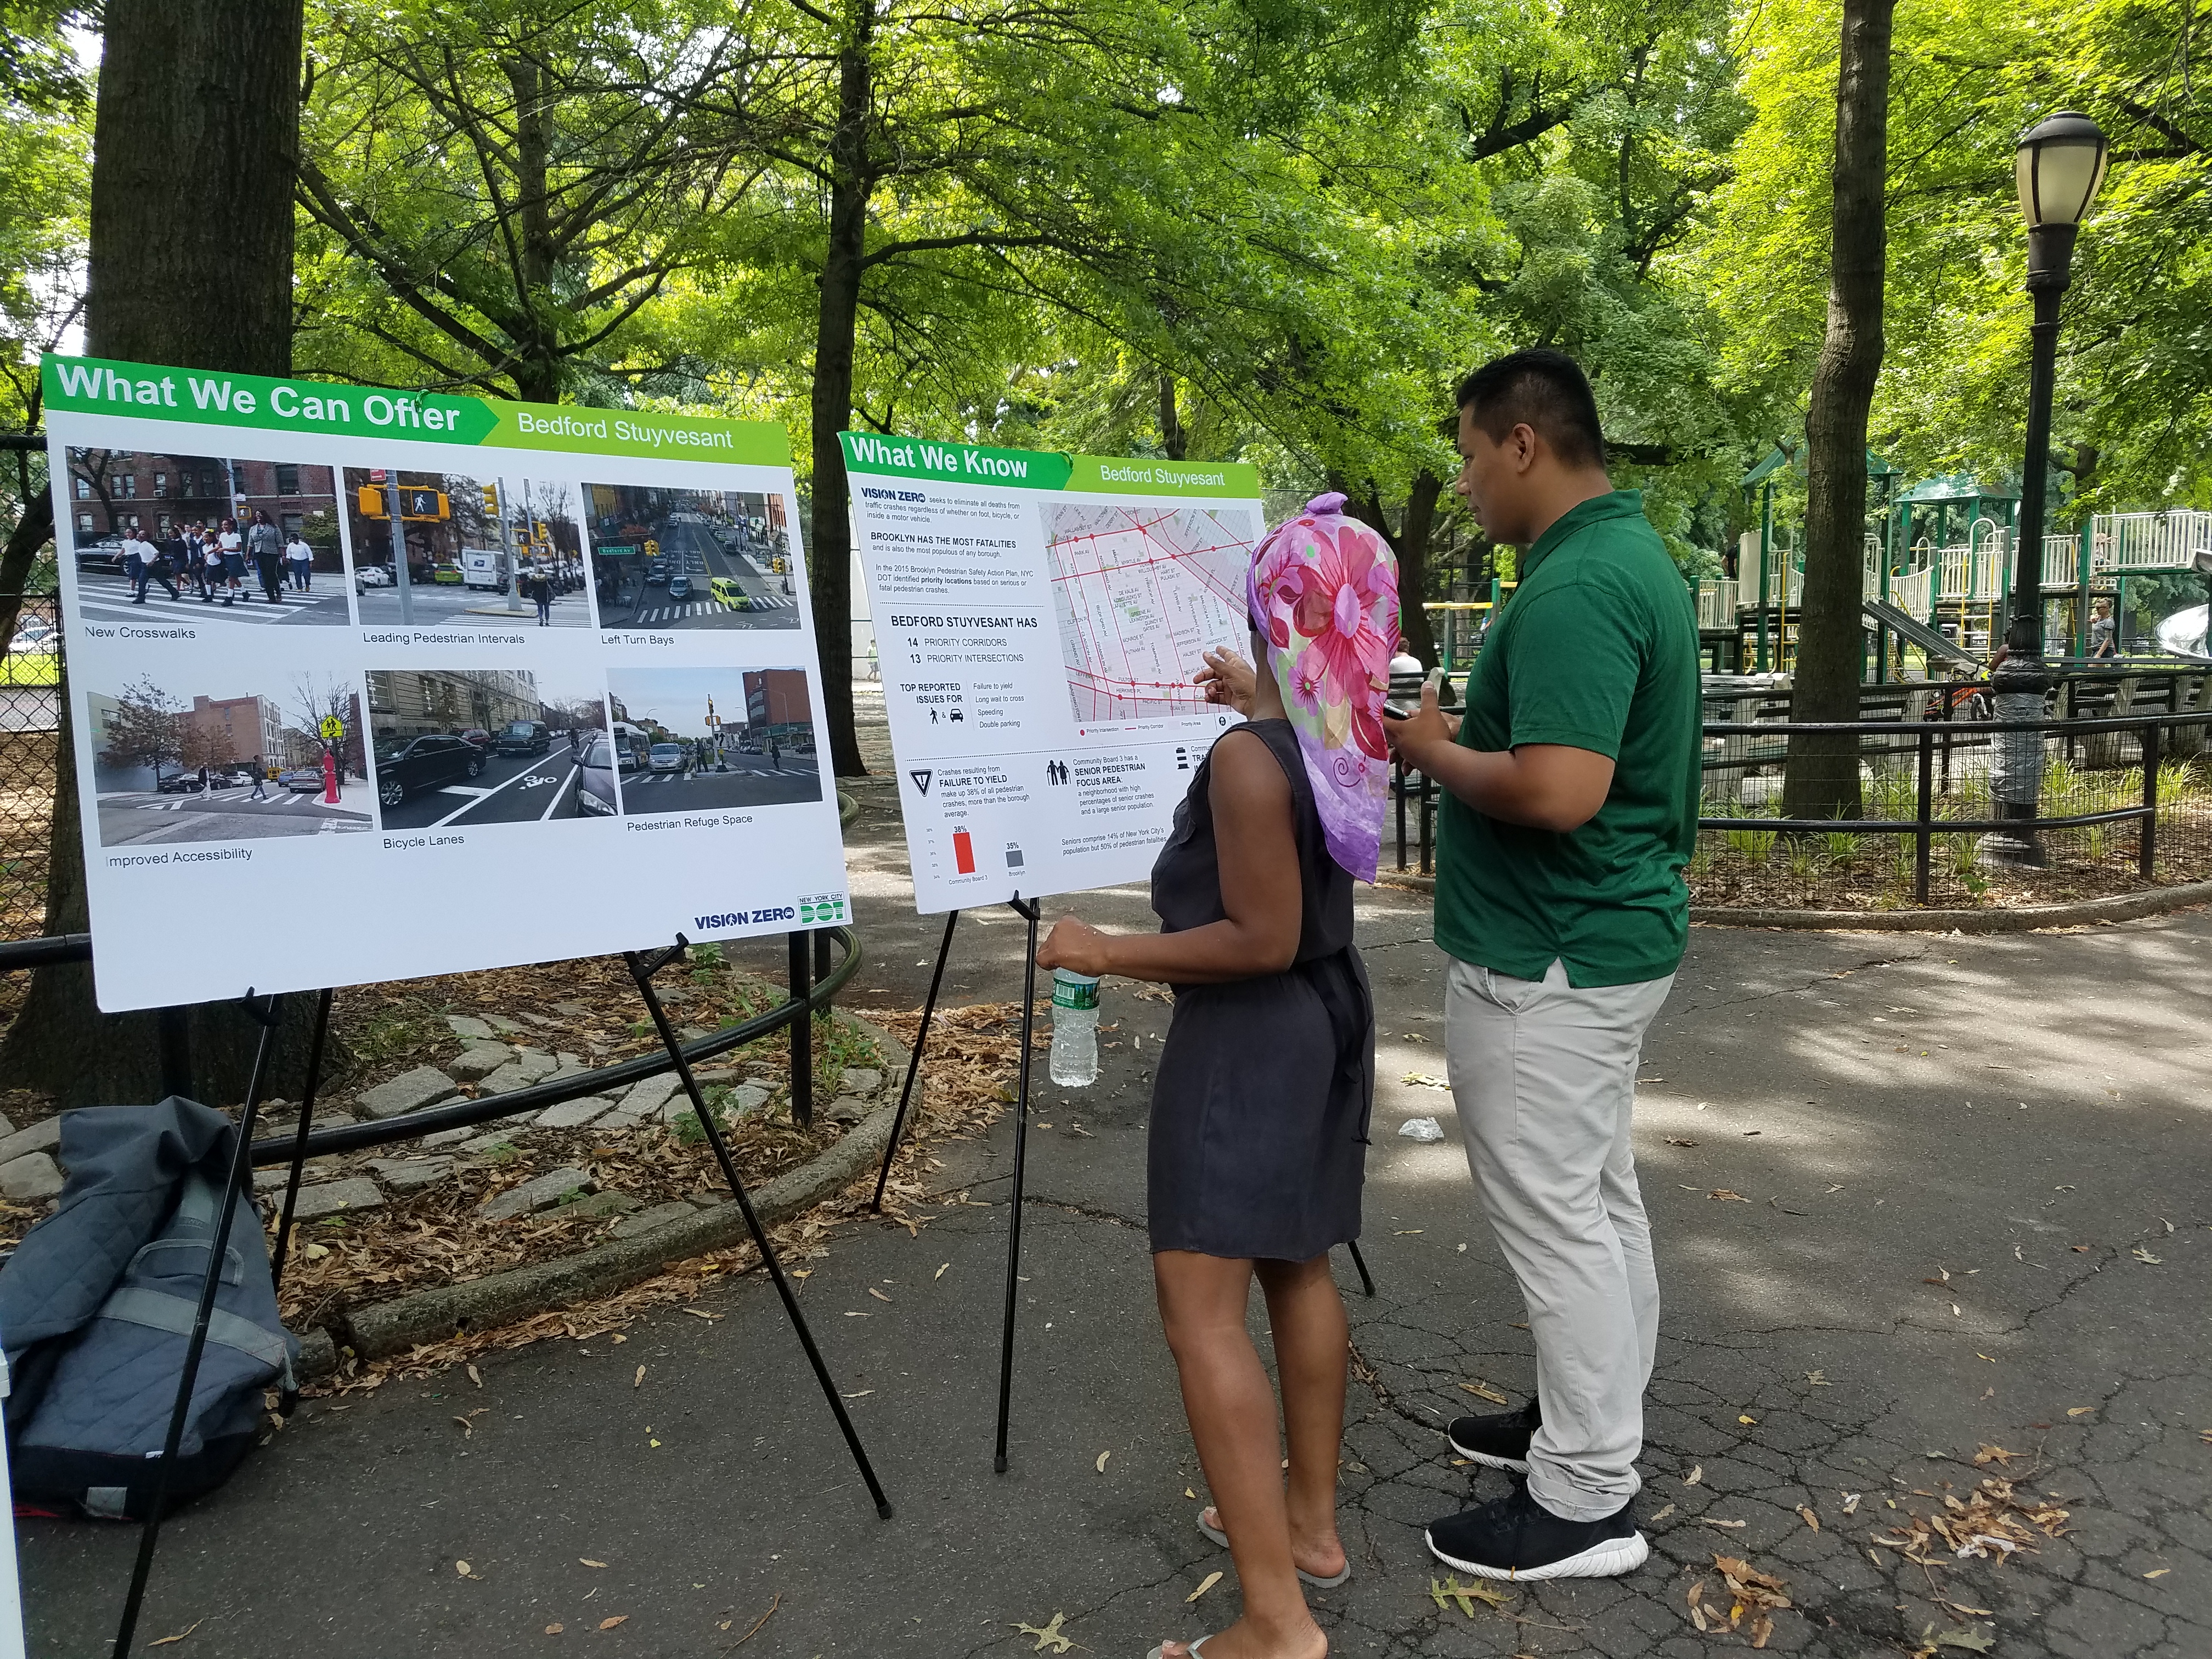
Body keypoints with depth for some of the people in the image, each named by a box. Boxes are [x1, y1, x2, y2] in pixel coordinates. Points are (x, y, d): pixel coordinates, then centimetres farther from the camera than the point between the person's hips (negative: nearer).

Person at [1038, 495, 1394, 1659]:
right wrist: (1261, 704, 40)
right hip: (1327, 1016, 9)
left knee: (1200, 1305, -5)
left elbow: (1260, 939, -23)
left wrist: (1109, 952, -16)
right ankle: (1309, 1521, 33)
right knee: (1297, 1267, 19)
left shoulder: (1249, 759, -24)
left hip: (1249, 1035, -9)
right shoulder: (1348, 737, 2)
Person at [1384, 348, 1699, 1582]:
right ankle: (1602, 1418, 37)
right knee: (1597, 1197, 20)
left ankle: (1586, 1504, 14)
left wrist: (1433, 750, -16)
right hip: (1613, 937, 11)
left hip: (1548, 965, -11)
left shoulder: (1573, 588, -23)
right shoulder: (1634, 553, 10)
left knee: (1556, 1217, 1)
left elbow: (1557, 791, -31)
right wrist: (1464, 733, 12)